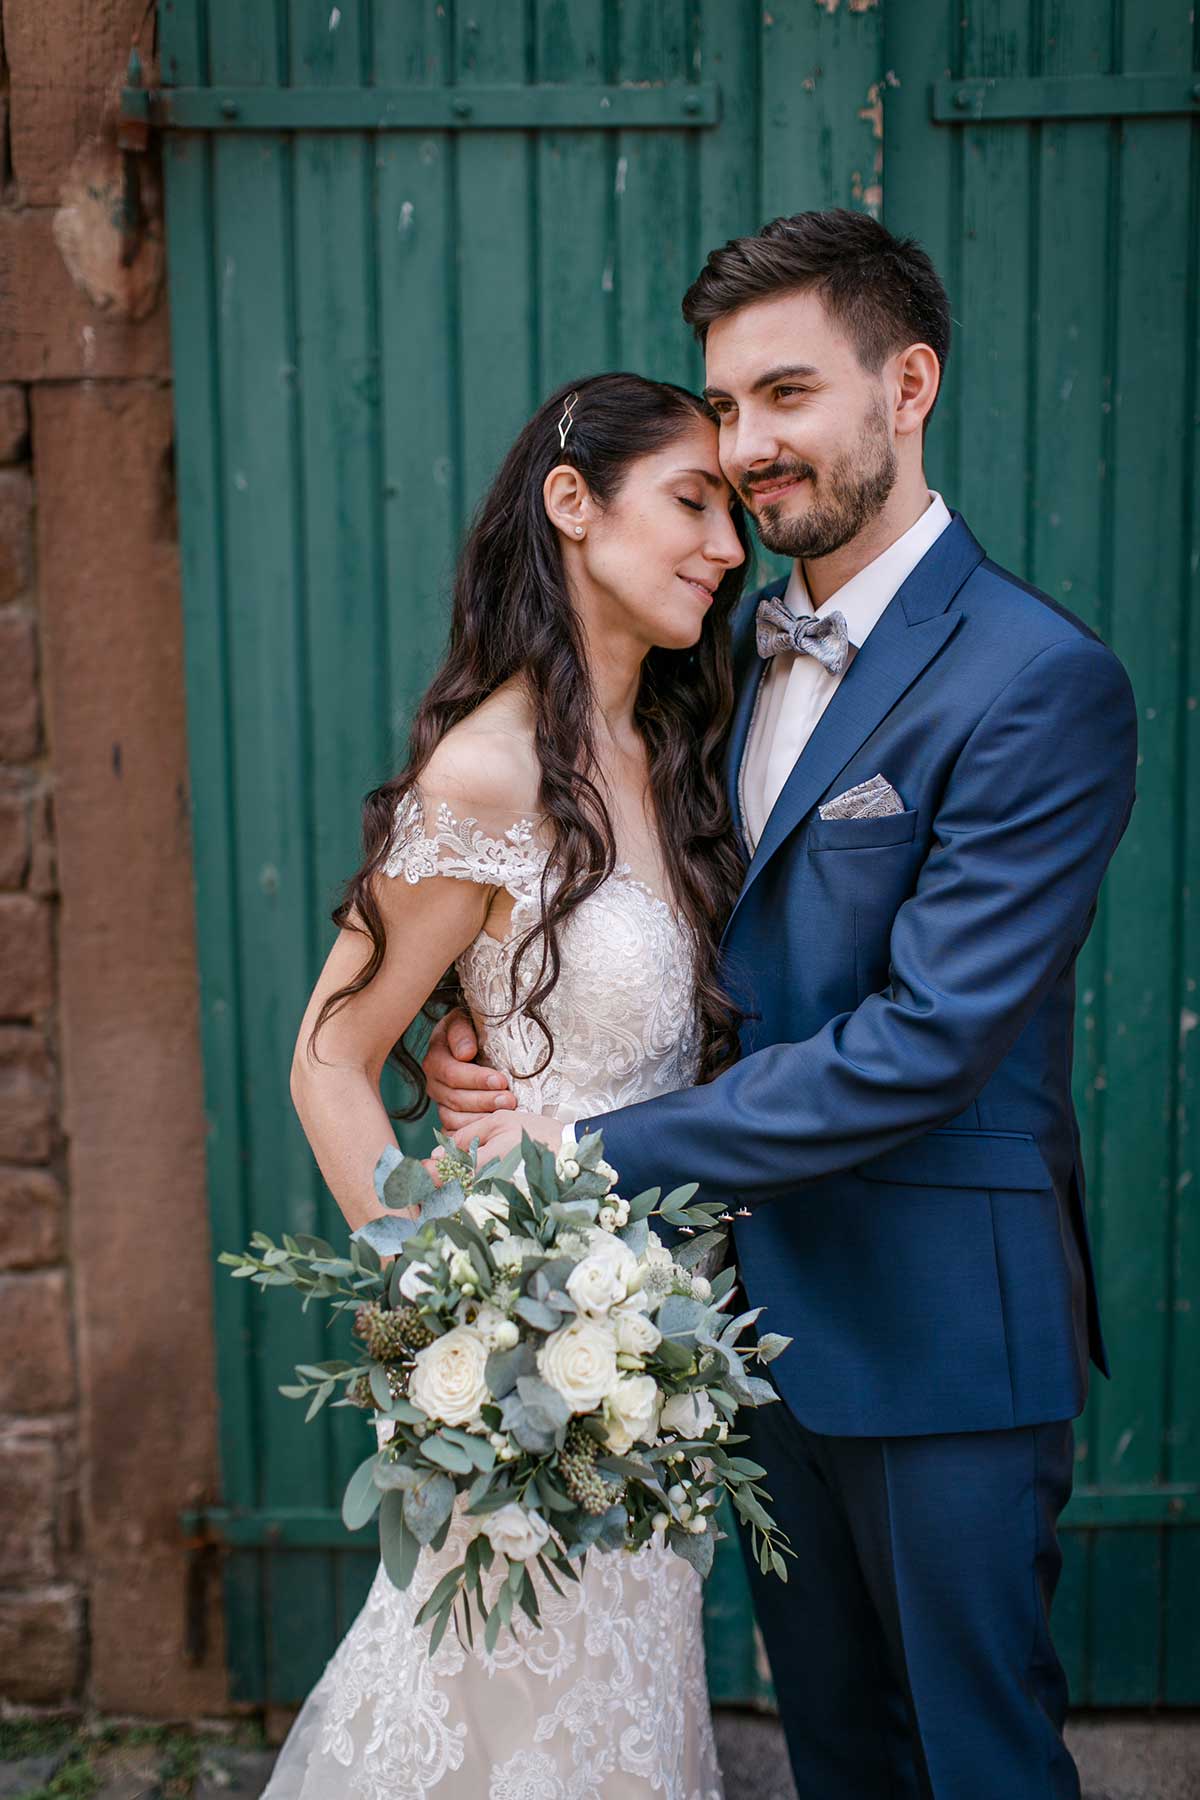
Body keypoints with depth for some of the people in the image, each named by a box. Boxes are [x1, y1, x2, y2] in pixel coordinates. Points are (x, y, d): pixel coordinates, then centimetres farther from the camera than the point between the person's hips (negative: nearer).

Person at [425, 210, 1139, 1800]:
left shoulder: (1041, 683, -19)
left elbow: (924, 1041, -24)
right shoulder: (742, 641, 6)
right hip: (767, 1293, 7)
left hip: (940, 1323, -7)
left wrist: (598, 1151, -20)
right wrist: (487, 1026, -6)